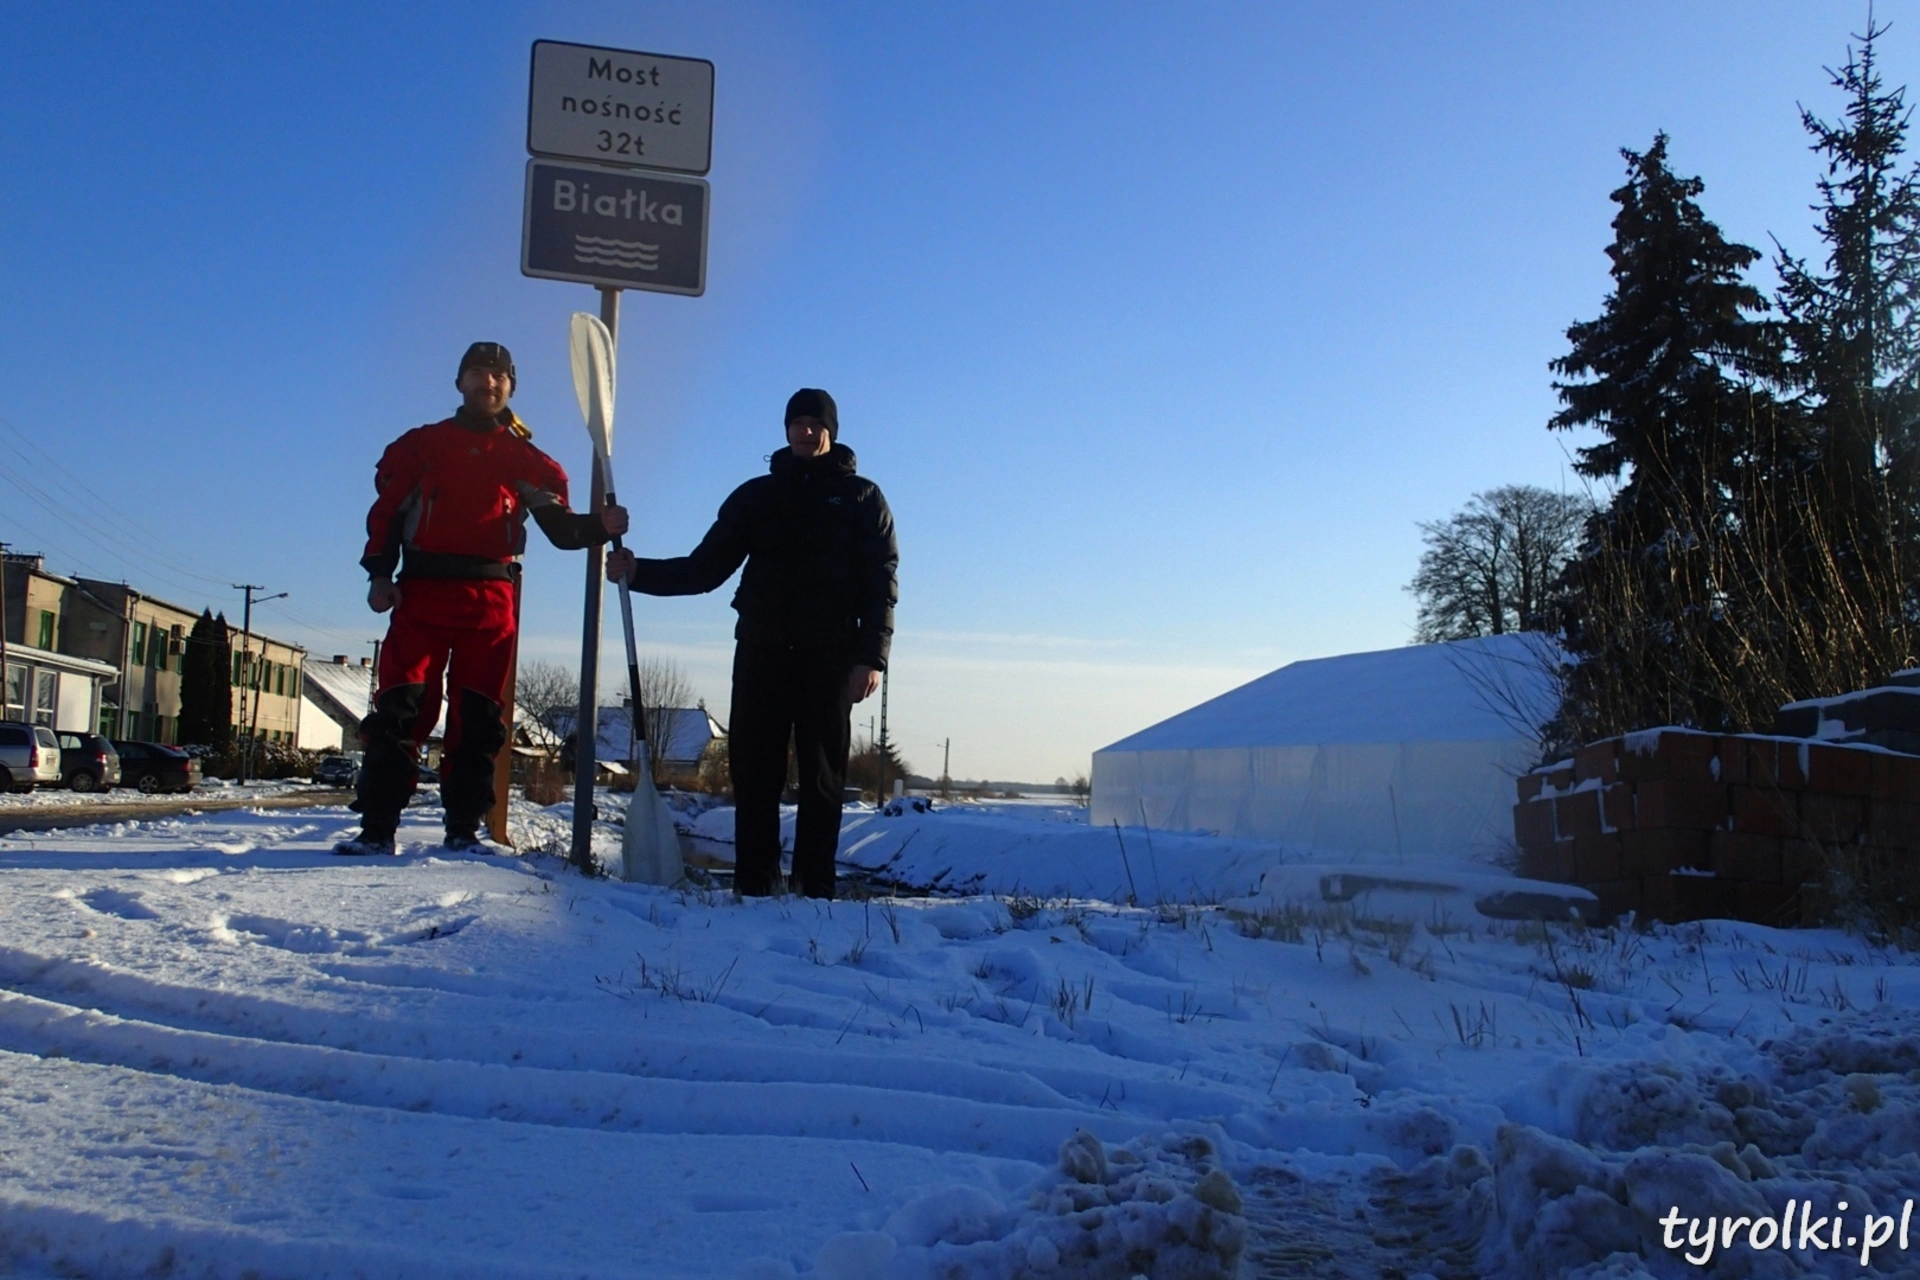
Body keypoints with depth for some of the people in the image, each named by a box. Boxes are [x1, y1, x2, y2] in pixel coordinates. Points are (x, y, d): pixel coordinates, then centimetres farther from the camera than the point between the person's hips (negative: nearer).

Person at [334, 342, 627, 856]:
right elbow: (387, 511, 12)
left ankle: (464, 829, 4)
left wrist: (599, 526, -14)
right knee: (399, 709, -7)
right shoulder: (422, 444, 16)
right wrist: (379, 573, -2)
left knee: (478, 717, -1)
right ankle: (376, 828, -5)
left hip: (490, 599, 0)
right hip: (422, 591, 0)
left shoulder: (525, 458, 14)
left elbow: (558, 526, 6)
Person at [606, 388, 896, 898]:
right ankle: (753, 888, 2)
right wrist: (640, 572, -4)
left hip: (829, 657, -2)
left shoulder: (860, 497, 9)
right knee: (753, 774, -1)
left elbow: (881, 583, 1)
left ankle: (813, 891, -2)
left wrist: (871, 656, -11)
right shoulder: (755, 496, 16)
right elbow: (706, 568, 12)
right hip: (761, 651, 3)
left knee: (821, 779, -3)